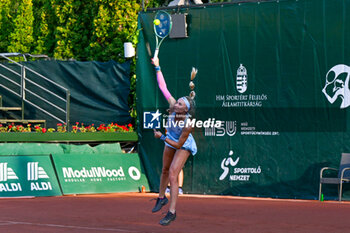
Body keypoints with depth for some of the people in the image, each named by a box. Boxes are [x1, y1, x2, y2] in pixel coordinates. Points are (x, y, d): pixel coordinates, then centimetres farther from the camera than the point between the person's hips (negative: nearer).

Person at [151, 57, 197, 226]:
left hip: (184, 146, -7)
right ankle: (161, 198, 48)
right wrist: (157, 68, -23)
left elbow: (179, 145, -30)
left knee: (173, 175, -18)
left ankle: (172, 212, -12)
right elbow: (163, 88, -22)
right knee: (165, 170, 24)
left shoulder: (188, 125, -40)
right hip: (170, 141, 7)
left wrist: (162, 137, -32)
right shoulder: (173, 107, -28)